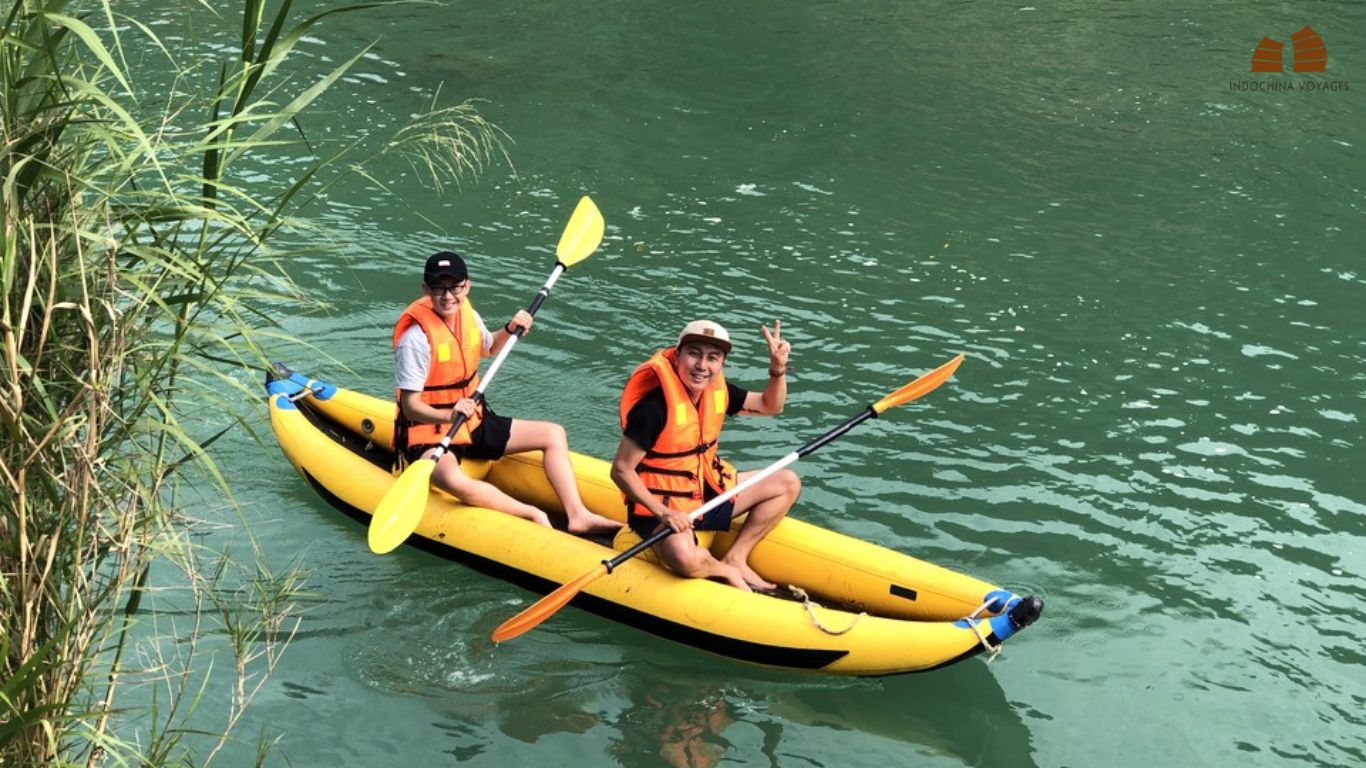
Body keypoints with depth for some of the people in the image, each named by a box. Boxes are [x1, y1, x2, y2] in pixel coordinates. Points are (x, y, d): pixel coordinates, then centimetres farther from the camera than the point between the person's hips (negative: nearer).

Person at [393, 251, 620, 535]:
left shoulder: (467, 314, 1)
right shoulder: (415, 337, -22)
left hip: (474, 424, 8)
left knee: (553, 434, 3)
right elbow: (410, 406, -23)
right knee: (455, 481, -40)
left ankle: (577, 514, -7)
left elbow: (488, 348, 24)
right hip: (428, 435, -8)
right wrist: (449, 415, -40)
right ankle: (533, 516, -28)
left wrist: (510, 330, 3)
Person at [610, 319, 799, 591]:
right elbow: (621, 470, -22)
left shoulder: (717, 389, -2)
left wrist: (778, 367, -6)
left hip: (707, 492, 8)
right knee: (686, 560, -38)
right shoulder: (654, 406, -25)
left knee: (788, 483, 7)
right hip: (659, 506, -8)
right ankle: (726, 570, -1)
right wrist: (663, 512, -29)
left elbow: (770, 406, 12)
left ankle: (735, 558, 0)